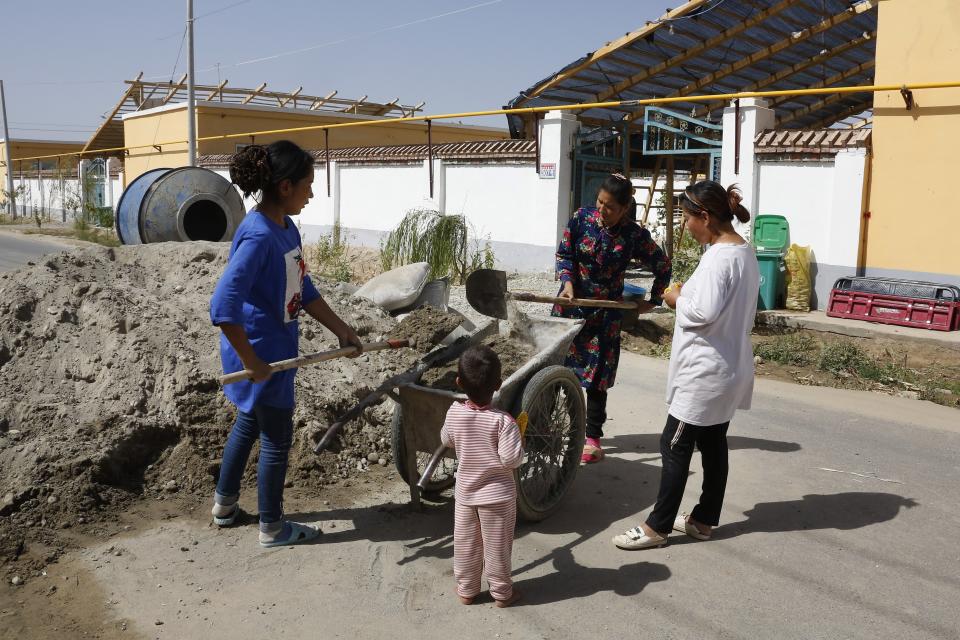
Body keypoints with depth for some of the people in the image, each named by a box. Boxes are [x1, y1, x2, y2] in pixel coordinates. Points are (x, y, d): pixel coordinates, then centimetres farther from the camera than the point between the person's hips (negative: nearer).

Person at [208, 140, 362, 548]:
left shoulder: (286, 227, 2)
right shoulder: (258, 236, -27)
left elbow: (304, 290, 11)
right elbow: (223, 308, -33)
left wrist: (340, 329, 9)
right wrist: (252, 362, -27)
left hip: (277, 345, 10)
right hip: (261, 350, -10)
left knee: (249, 424, 24)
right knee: (277, 438, 7)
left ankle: (225, 504, 45)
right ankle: (272, 528, 26)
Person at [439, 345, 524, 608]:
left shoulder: (454, 413, -12)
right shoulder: (503, 421, -23)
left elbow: (446, 440, 6)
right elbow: (511, 460, -24)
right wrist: (519, 438, -8)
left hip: (465, 491, 3)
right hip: (497, 494, -3)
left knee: (465, 544, 18)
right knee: (497, 546, 12)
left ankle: (466, 589, 32)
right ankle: (502, 592, 27)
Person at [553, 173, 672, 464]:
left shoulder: (635, 235, -11)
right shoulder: (581, 218, -6)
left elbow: (663, 266, 3)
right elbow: (563, 254, 1)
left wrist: (653, 300, 5)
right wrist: (567, 281, -15)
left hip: (605, 313, -2)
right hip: (570, 303, 2)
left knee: (596, 375, 2)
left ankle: (593, 437, 15)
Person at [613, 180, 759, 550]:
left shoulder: (719, 257, -21)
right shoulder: (745, 252, 10)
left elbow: (705, 312, -28)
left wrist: (678, 300, -11)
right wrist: (688, 297, 6)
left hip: (705, 372, -10)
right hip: (730, 367, 10)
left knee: (675, 445, -1)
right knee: (713, 443, 16)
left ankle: (657, 527, 8)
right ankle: (704, 520, 27)